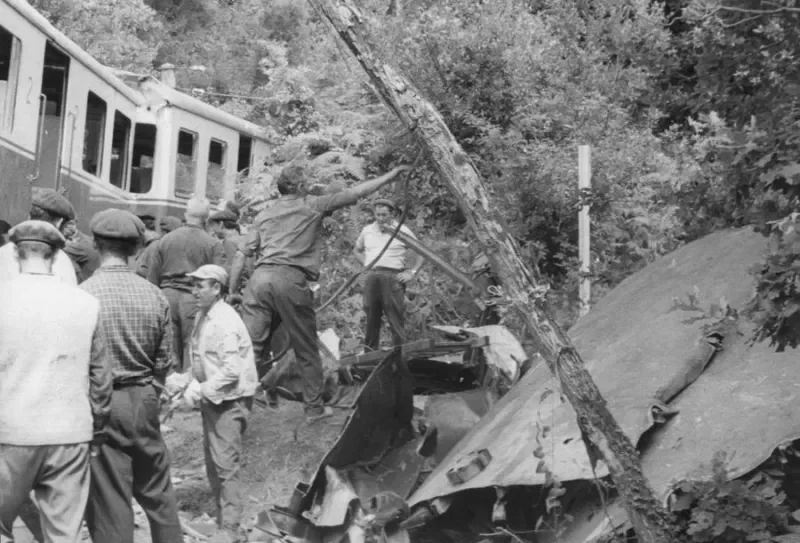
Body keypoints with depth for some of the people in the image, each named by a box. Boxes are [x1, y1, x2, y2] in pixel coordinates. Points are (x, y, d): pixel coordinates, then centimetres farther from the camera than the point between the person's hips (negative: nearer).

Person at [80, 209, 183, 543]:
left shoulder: (85, 295, -13)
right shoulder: (154, 295, -1)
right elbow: (164, 362, 5)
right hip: (144, 402, 4)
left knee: (108, 498, 5)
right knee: (157, 489, 18)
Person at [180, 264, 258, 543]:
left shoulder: (226, 321, -20)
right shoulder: (203, 316, 8)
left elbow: (231, 371, -26)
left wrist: (202, 390, -21)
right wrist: (194, 385, 1)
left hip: (229, 400, -9)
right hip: (211, 399, 9)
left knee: (225, 465, -5)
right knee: (213, 464, 16)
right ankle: (222, 518, 29)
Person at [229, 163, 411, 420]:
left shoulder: (264, 214, 20)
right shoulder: (312, 205, 9)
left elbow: (241, 255, 16)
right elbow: (355, 193, 10)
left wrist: (231, 291, 20)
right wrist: (390, 176, 18)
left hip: (260, 277, 4)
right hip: (290, 279, -4)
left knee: (250, 346, 1)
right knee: (306, 350, 9)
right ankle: (314, 407, 17)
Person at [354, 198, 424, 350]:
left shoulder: (402, 231, 3)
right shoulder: (367, 231, 14)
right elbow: (358, 250, 32)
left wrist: (411, 272, -2)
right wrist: (366, 263, 14)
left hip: (393, 277, -4)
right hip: (371, 277, 4)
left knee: (396, 319, -8)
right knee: (371, 318, 6)